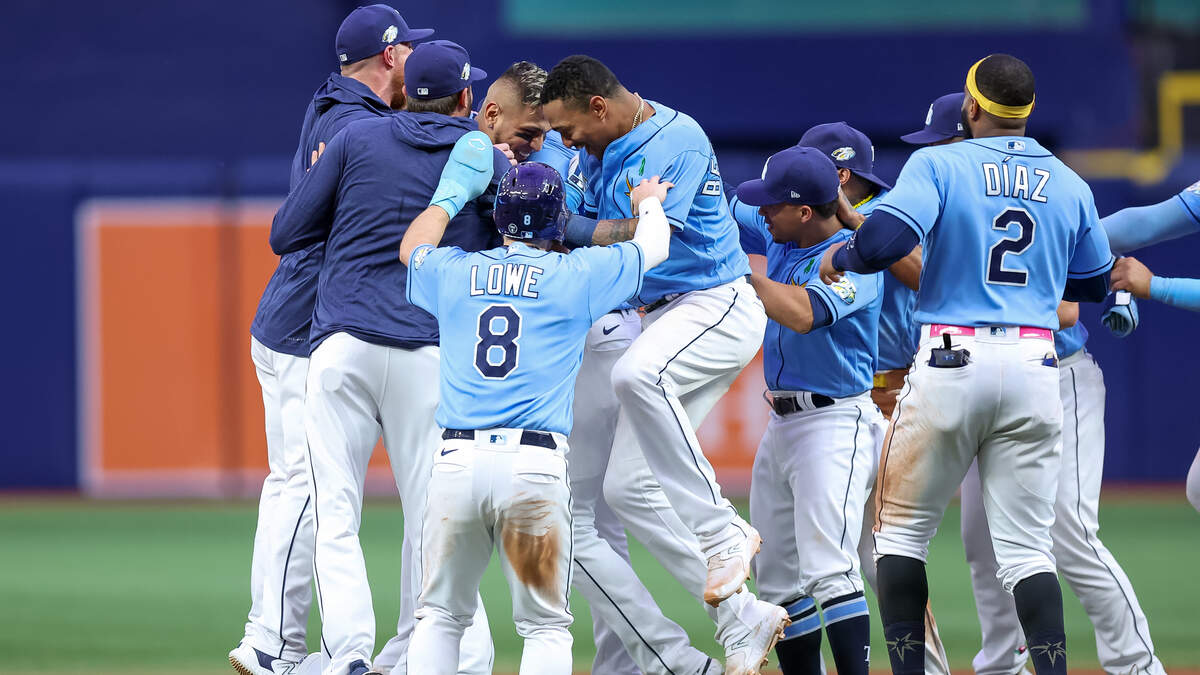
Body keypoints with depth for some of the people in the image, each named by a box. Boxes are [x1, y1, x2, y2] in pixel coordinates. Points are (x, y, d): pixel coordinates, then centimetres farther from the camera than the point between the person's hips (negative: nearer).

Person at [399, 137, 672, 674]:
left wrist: (452, 191, 48)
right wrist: (649, 202, 45)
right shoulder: (576, 276, 5)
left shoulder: (454, 272, 12)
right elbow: (653, 247, 23)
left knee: (440, 616, 11)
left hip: (456, 461, 2)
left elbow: (411, 248, 37)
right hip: (534, 464, -2)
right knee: (545, 625, 4)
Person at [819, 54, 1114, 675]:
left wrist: (838, 256, 3)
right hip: (1035, 367, 3)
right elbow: (1094, 287, 20)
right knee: (1026, 547, 3)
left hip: (951, 364, -3)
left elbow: (883, 240, -18)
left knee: (902, 530, 10)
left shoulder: (938, 165, -4)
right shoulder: (1070, 185, 10)